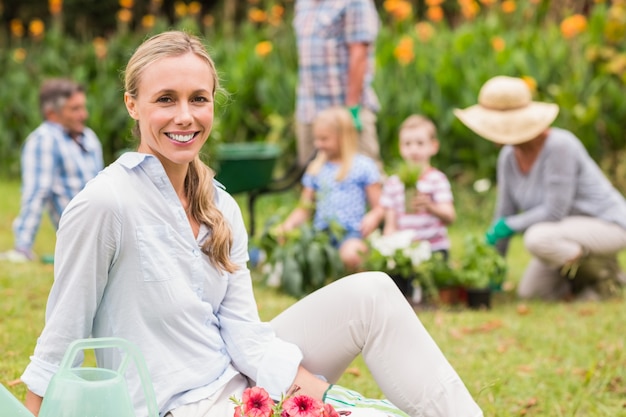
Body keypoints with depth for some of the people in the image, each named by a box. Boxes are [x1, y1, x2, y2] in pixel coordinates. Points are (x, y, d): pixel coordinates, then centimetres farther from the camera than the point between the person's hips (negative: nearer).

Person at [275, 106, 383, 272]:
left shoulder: (363, 166, 6)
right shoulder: (315, 168, 20)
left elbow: (379, 207, 5)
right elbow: (304, 209, 20)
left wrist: (372, 218, -18)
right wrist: (288, 224, 0)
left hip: (350, 232, -4)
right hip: (321, 232, 4)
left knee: (350, 254, -37)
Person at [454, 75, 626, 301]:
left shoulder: (558, 146, -29)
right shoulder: (509, 156, -5)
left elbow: (555, 211, -29)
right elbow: (504, 213, 2)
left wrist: (510, 225, -18)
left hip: (607, 225, -8)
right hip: (569, 227, 8)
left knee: (537, 238, -33)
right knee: (529, 291, 0)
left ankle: (605, 271, -10)